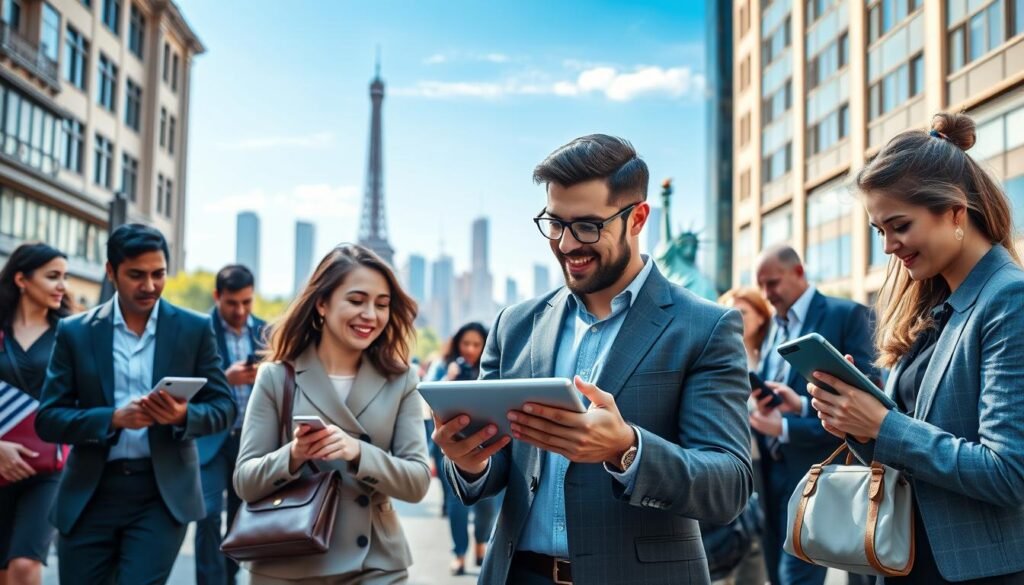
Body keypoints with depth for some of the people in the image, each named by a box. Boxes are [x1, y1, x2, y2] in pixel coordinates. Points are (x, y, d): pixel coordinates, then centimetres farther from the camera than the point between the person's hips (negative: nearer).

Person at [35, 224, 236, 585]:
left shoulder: (195, 329, 3)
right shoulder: (75, 332, 3)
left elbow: (223, 407, 4)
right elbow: (48, 419, -1)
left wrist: (184, 415, -18)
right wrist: (114, 418, -17)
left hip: (164, 493, -1)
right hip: (90, 494, 2)